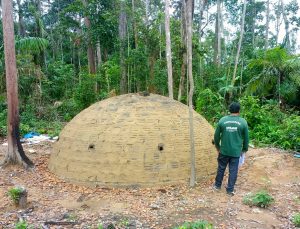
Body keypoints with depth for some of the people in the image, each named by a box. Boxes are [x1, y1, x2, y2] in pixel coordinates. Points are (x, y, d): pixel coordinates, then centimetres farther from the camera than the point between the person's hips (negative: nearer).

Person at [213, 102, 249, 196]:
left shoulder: (222, 120, -5)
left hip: (224, 150, 1)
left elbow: (216, 135, 2)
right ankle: (230, 190, 18)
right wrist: (245, 149, 18)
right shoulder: (243, 122, -6)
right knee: (233, 171, 9)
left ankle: (217, 185, 32)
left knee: (221, 168, 17)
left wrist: (217, 147, 17)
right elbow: (246, 138, 2)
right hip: (236, 151, -1)